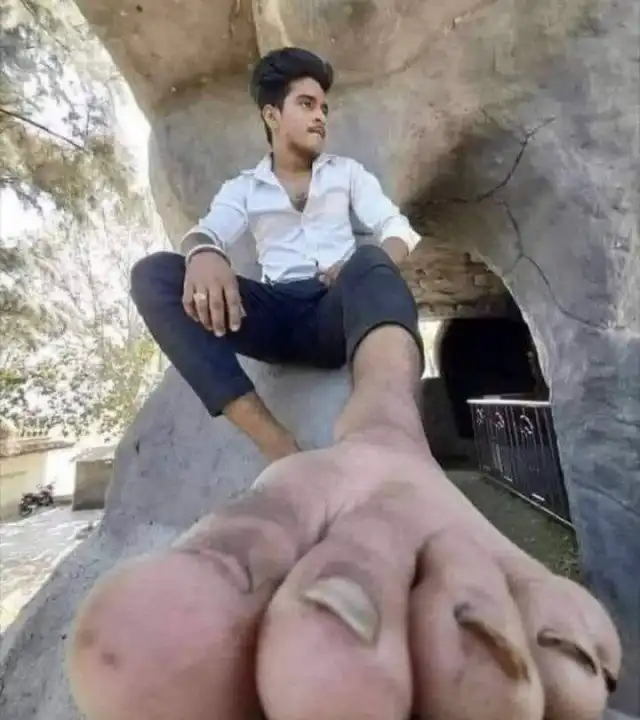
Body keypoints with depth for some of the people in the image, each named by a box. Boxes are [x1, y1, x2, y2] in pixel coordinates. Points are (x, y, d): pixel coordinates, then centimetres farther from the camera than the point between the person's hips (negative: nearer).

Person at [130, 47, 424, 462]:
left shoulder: (348, 172, 22)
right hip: (276, 313, 1)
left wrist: (371, 267, -14)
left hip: (337, 311, 0)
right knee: (154, 274, -20)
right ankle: (277, 444, -35)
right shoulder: (243, 188, 20)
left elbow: (398, 230, 10)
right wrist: (203, 254, -26)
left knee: (369, 264, -32)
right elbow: (208, 232, 1)